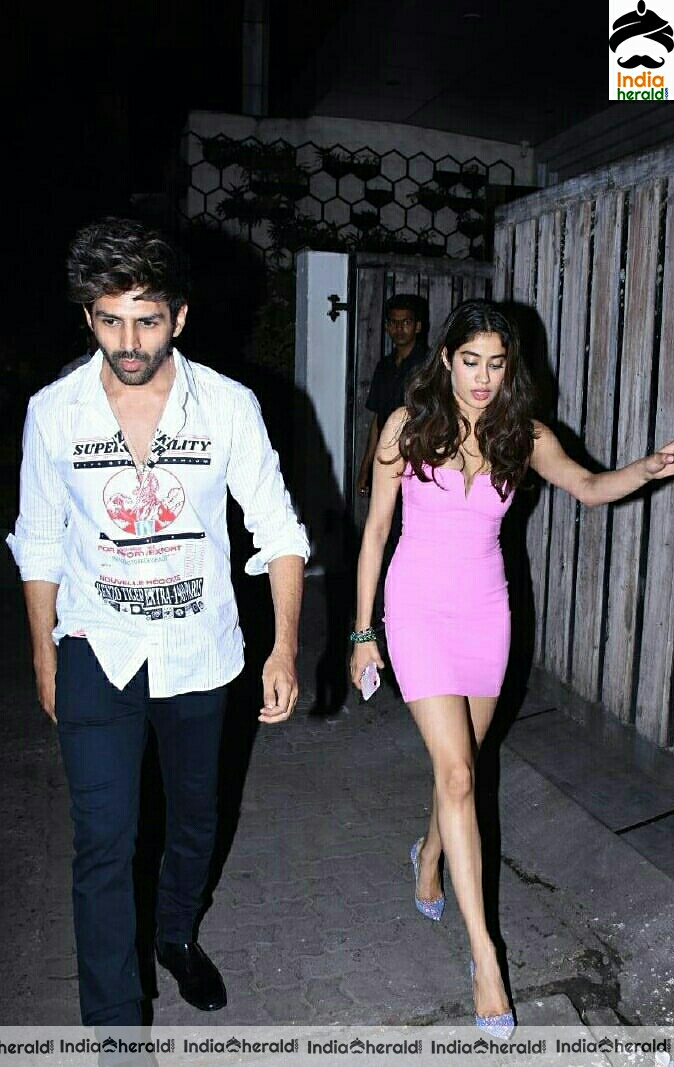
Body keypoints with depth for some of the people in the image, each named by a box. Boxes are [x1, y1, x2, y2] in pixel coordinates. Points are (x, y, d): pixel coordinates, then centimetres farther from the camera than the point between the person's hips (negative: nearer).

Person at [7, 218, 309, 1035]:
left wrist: (285, 649, -13)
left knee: (195, 814, 20)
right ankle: (113, 1023, 22)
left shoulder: (228, 406, -12)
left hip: (199, 650, 1)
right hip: (97, 652, -1)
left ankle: (177, 935, 50)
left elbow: (277, 530, -7)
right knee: (103, 844, 0)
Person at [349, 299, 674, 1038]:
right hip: (419, 609, -3)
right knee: (457, 773, -7)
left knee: (461, 761, 16)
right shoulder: (408, 426, -8)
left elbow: (590, 487, 8)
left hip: (485, 611, 3)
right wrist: (363, 631, -3)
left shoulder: (522, 435, -2)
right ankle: (484, 956, 3)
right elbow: (375, 529, -4)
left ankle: (429, 856, 47)